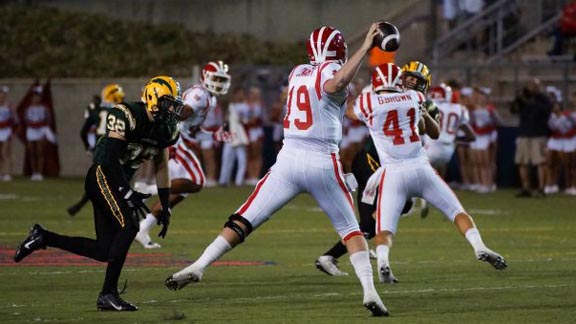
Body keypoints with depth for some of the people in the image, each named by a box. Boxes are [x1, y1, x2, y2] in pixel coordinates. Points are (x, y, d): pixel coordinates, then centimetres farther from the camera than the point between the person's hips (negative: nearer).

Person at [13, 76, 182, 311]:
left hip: (118, 182, 9)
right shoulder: (127, 116, -19)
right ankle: (108, 294, -17)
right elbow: (110, 159, -23)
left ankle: (42, 238, 17)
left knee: (106, 251, 3)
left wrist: (165, 208, 12)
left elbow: (161, 168, 15)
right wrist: (128, 193, -25)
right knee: (129, 226, -23)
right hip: (103, 176, -9)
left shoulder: (166, 129, 6)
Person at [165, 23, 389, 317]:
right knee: (350, 229, 10)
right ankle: (369, 291, -2)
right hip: (322, 162, -4)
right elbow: (335, 84, -28)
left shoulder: (297, 73, 15)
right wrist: (365, 48, -25)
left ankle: (198, 267, -8)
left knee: (244, 220, 5)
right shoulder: (332, 72, -3)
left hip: (288, 158, 4)